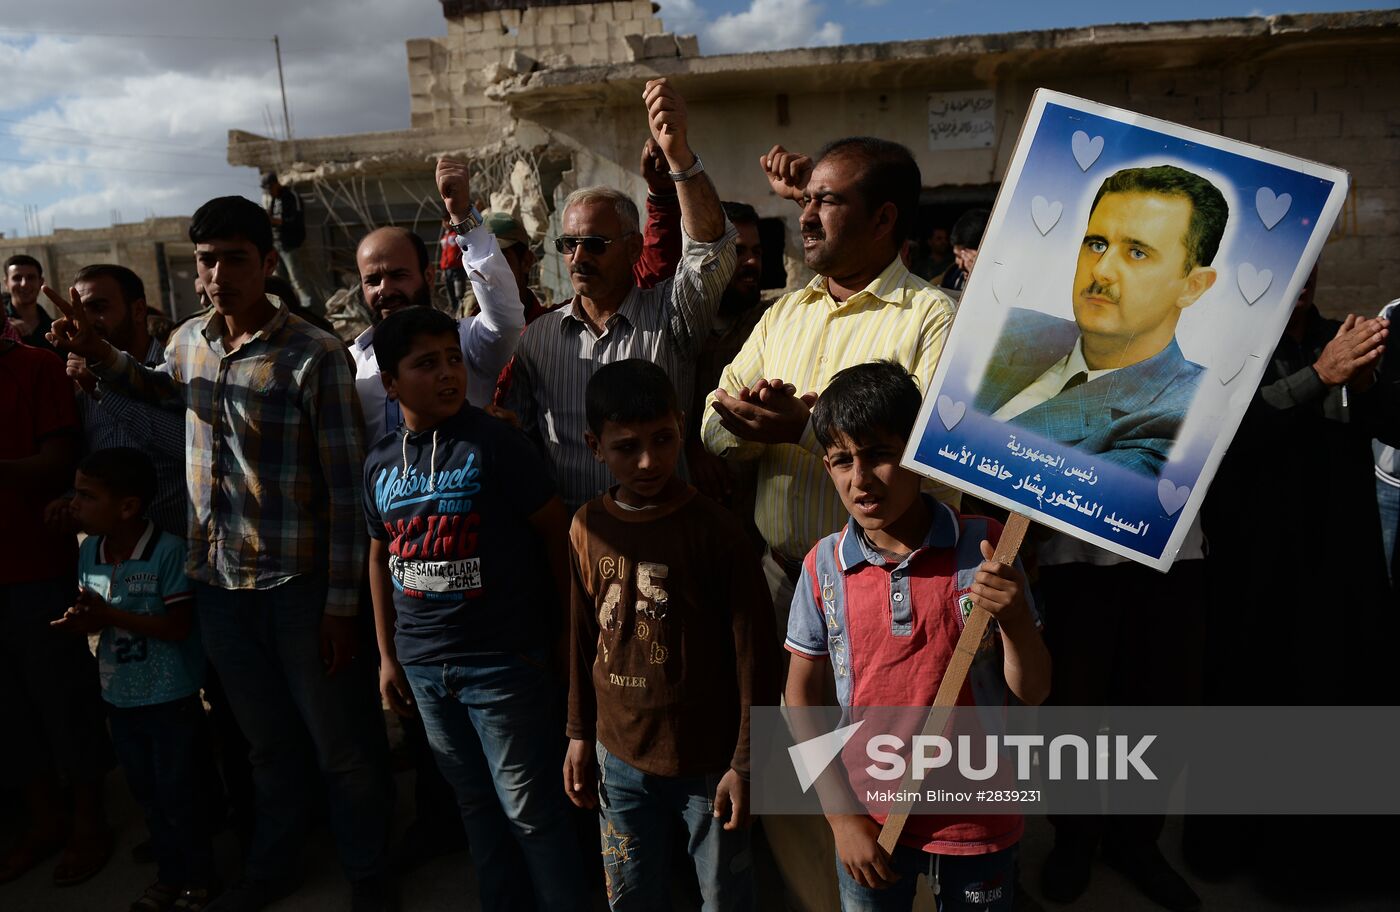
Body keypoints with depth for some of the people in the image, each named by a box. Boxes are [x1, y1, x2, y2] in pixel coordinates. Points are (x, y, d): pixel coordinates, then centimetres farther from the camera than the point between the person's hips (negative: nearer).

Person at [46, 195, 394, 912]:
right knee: (268, 744, 22)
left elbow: (347, 487, -14)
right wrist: (102, 357, 10)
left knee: (342, 747, 8)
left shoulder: (313, 355, -14)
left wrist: (342, 604, -14)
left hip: (299, 584, -5)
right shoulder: (188, 342, 5)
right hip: (217, 583, 5)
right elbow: (160, 389, 31)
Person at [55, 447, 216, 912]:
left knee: (177, 793, 6)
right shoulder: (88, 552, 1)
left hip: (171, 698, -7)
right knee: (146, 792, 19)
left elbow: (178, 627, -21)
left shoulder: (168, 550, -21)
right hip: (120, 697, 7)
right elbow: (96, 617, 10)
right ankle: (169, 874, 37)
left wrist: (109, 615, -25)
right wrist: (81, 624, -13)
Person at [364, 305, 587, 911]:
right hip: (422, 664, 6)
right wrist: (387, 655, 14)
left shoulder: (494, 443, -12)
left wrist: (566, 630, -4)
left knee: (529, 809, 3)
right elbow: (381, 556, 14)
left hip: (504, 659, -5)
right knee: (474, 801, 19)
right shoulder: (381, 463, 5)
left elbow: (555, 532, -8)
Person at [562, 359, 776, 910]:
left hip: (707, 758, -4)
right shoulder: (587, 527, -2)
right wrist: (579, 735, 11)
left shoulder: (714, 529, -16)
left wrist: (744, 763, -10)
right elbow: (584, 638, 8)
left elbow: (752, 653, -12)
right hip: (619, 753, 4)